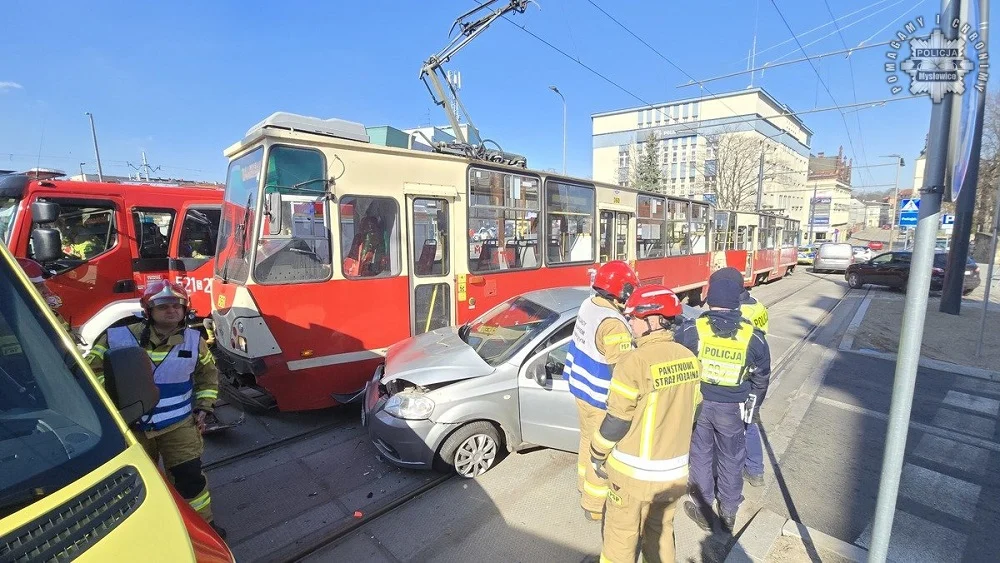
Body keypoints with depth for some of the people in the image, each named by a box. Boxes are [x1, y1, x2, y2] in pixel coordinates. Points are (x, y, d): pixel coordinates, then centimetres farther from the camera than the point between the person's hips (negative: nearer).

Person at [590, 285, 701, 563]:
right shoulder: (689, 359, -4)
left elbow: (617, 420, -19)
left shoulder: (635, 362, -26)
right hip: (675, 468, 6)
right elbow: (689, 411, 7)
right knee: (661, 529, 26)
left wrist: (597, 454, -3)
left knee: (621, 532, 16)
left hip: (635, 471, -6)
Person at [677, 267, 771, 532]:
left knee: (701, 456, 17)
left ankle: (703, 509, 32)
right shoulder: (754, 337, -12)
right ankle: (729, 512, 37)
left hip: (697, 404, -1)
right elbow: (761, 378, 1)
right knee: (731, 460, 20)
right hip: (733, 409, 1)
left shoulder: (690, 330, -17)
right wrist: (751, 406, 17)